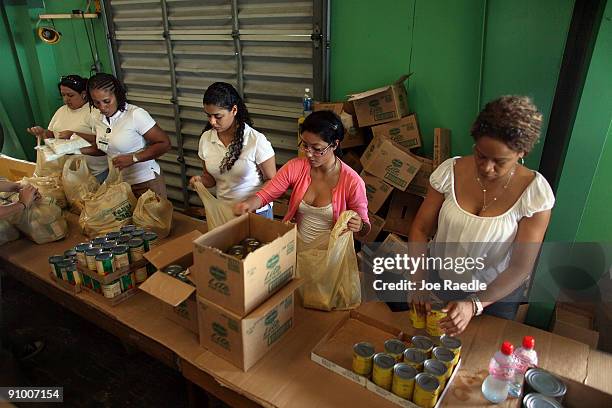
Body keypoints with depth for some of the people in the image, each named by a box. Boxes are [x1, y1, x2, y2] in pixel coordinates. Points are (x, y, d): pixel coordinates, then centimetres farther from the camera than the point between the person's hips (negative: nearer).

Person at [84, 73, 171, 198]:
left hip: (146, 183, -6)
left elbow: (164, 144, -17)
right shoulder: (99, 120, 4)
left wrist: (133, 158, -22)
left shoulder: (135, 114, -17)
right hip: (118, 184, 6)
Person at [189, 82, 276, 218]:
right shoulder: (206, 138, -6)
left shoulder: (256, 140, -20)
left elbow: (271, 181, -11)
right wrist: (200, 181, -14)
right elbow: (210, 177, 7)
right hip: (223, 212, 4)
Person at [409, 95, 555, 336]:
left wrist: (474, 305, -32)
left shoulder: (535, 192, -21)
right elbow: (421, 228, -12)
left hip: (498, 292, -1)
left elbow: (521, 266, -20)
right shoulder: (451, 171, -18)